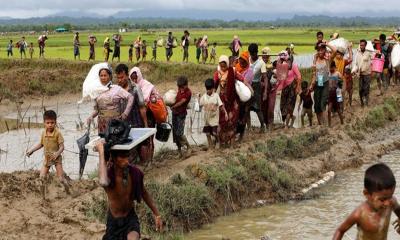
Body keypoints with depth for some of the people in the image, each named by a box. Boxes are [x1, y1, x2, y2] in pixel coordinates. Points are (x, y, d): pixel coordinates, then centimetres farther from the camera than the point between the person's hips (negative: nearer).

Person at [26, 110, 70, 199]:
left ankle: (68, 191, 21)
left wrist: (57, 153, -34)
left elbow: (62, 146, -17)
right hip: (47, 158, 5)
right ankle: (43, 196, 10)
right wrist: (32, 150, 8)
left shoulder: (57, 133, -16)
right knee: (42, 177, -4)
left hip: (56, 158, -4)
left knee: (61, 179, -3)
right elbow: (41, 144, 15)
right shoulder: (43, 133, -1)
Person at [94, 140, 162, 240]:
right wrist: (101, 152, -48)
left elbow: (144, 193, 5)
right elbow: (103, 182, -56)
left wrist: (157, 214, 10)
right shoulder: (109, 174, -28)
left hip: (131, 217, 1)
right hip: (114, 220, -1)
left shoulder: (134, 172, -16)